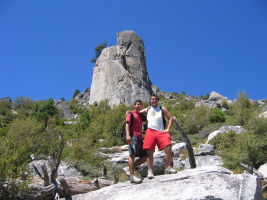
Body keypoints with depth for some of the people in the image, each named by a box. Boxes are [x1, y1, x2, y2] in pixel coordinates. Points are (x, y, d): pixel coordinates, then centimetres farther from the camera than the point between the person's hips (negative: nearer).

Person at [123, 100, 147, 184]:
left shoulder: (141, 115, 27)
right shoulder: (131, 114, 6)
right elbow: (127, 124, -7)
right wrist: (127, 135, -21)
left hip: (139, 137, 8)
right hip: (133, 136, -8)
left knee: (144, 157, 3)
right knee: (133, 154, -19)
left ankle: (128, 168, 8)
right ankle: (132, 176, -23)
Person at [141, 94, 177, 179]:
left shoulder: (162, 109, 13)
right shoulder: (147, 110, 19)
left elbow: (171, 118, 10)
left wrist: (167, 129, -1)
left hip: (161, 132, -1)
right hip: (150, 131, 1)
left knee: (168, 148, -17)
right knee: (150, 151, -6)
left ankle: (168, 168, -4)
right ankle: (150, 171, -2)